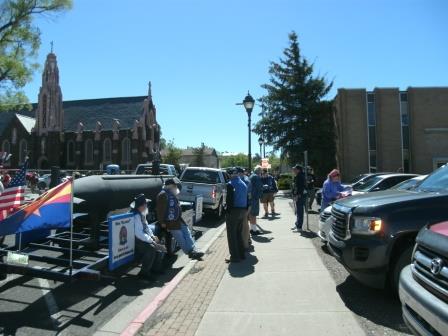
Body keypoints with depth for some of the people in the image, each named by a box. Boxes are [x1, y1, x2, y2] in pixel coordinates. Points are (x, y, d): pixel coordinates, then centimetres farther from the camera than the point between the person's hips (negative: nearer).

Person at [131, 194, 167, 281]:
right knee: (151, 249, -29)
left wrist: (152, 236, 3)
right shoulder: (136, 216, -25)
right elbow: (139, 234, -29)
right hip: (136, 241, -10)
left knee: (161, 247, 3)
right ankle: (144, 272, -11)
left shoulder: (142, 214, 6)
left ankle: (155, 268, 19)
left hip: (144, 238, 10)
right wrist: (151, 240, -24)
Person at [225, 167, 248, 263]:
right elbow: (246, 199, 14)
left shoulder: (230, 184, -12)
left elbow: (229, 199, -17)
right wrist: (245, 213, 19)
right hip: (242, 211, 8)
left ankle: (235, 257, 6)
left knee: (232, 235, 2)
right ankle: (241, 254, 26)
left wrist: (228, 212, -12)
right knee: (239, 234, 19)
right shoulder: (243, 184, 12)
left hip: (233, 211, -8)